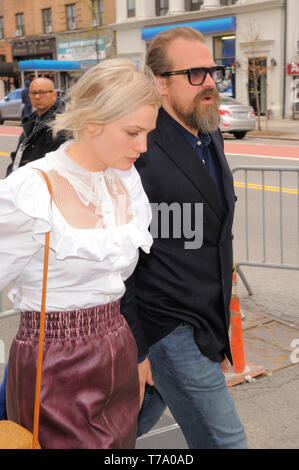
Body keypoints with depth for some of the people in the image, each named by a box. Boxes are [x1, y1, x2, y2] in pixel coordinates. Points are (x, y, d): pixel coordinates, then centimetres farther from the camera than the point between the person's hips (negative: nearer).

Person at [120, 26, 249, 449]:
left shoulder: (212, 138, 8)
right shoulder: (140, 152, -20)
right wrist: (132, 348, -15)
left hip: (205, 323, 8)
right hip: (168, 331, -8)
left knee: (137, 420, 25)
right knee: (224, 441, 4)